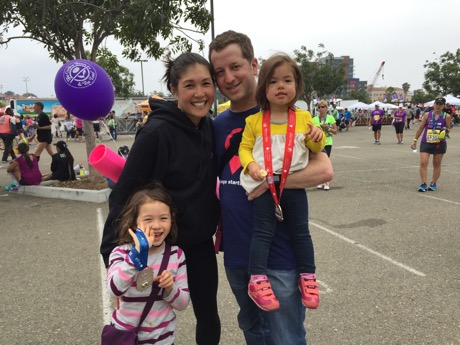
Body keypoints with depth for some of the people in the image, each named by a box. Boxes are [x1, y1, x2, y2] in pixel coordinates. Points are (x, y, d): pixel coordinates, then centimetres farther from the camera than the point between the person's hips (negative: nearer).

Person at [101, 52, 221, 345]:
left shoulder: (209, 126, -1)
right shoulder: (156, 132, -21)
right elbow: (124, 194, -18)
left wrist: (218, 223, 11)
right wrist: (113, 254, -16)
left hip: (201, 243, 5)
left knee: (209, 317, 17)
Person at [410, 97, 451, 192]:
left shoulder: (446, 117, 1)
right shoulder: (427, 115, 2)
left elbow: (448, 128, 12)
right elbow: (420, 128, 7)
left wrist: (446, 131, -13)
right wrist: (415, 140, 5)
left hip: (439, 144, 0)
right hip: (425, 143, 0)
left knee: (437, 164, 9)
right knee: (423, 163, -11)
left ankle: (433, 184, 21)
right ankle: (423, 184, -5)